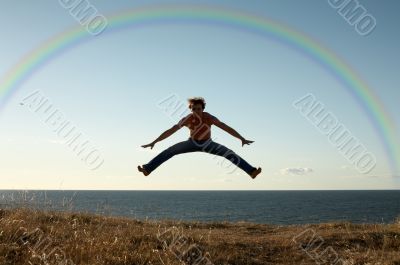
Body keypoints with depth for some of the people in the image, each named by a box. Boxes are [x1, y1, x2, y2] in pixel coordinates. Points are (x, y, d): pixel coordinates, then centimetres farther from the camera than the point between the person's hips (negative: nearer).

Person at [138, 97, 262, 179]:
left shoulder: (209, 118, -30)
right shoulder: (187, 119, -27)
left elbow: (226, 128, -31)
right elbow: (171, 131, -23)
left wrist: (242, 139, -35)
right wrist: (154, 142, -23)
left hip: (207, 144, -1)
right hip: (193, 143, 1)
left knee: (230, 154, -18)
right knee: (169, 151, -12)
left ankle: (251, 171, -15)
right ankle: (147, 168, -6)